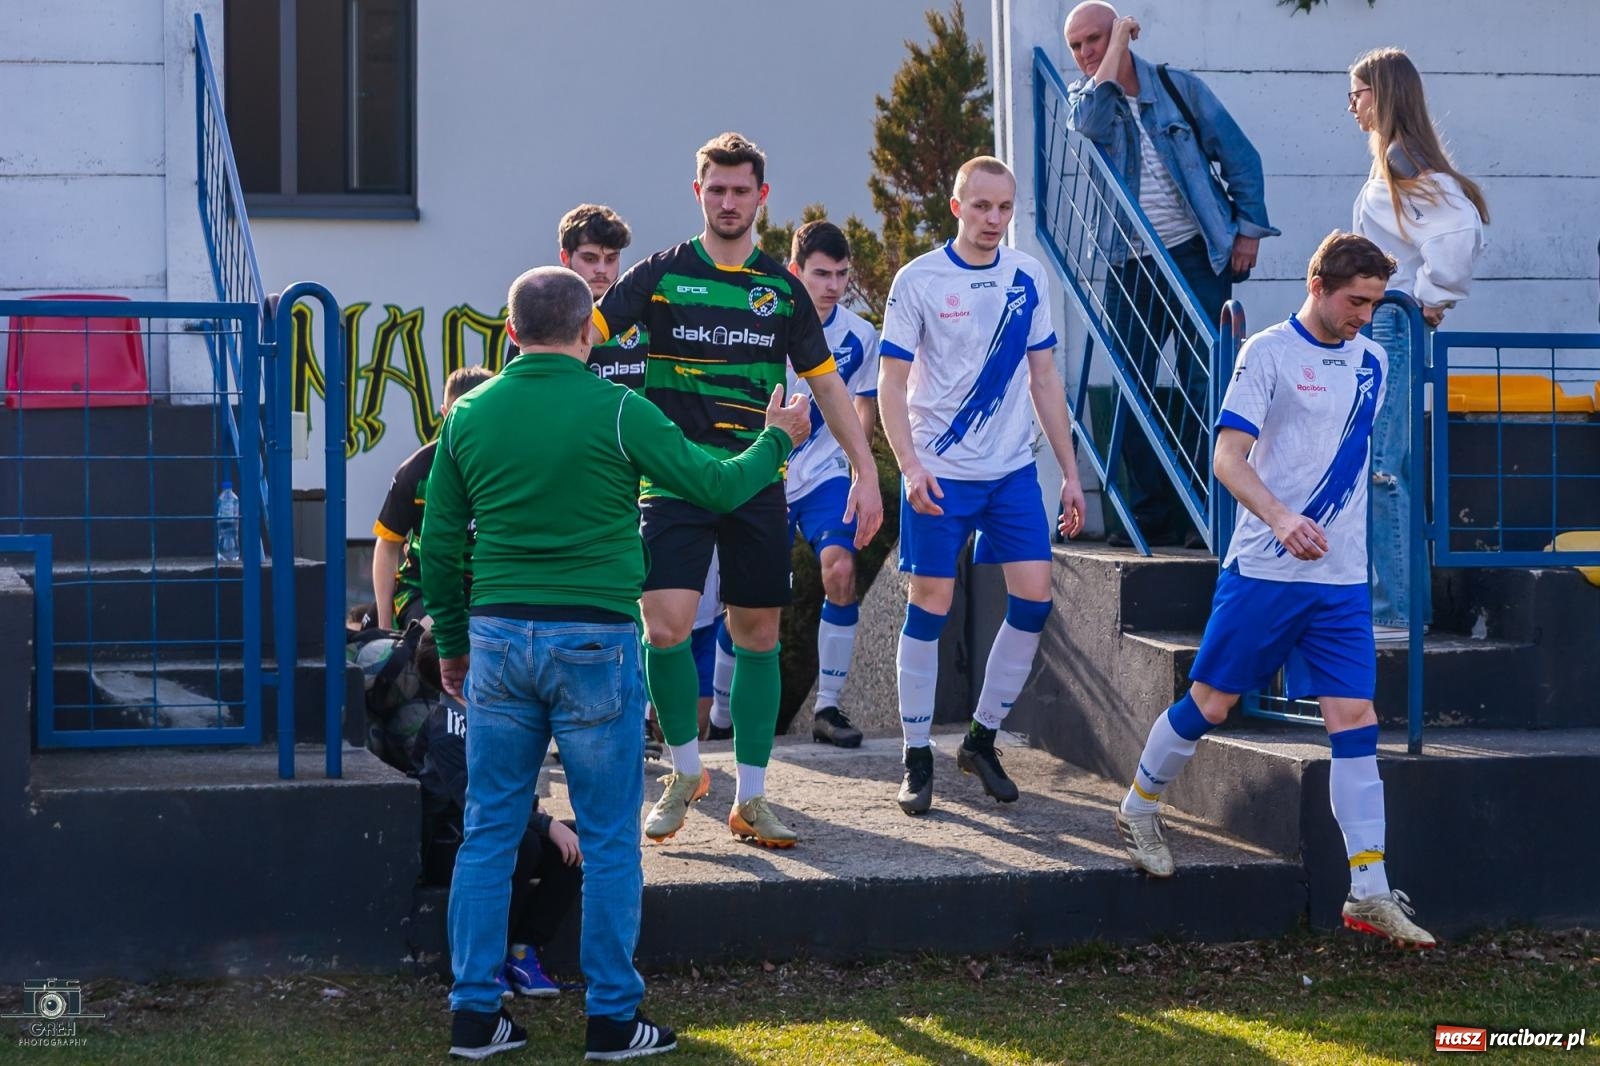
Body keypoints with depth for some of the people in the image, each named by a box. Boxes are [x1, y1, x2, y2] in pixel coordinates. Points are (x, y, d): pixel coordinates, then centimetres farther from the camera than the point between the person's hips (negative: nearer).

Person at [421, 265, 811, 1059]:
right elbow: (716, 487, -2)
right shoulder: (617, 411, -8)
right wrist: (776, 442, 17)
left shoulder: (469, 416, 4)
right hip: (595, 641, -3)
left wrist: (452, 643, 21)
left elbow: (438, 545, 9)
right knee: (609, 839, 5)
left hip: (499, 639, 4)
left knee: (488, 832, 10)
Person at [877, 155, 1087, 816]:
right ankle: (917, 759, 7)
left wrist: (1070, 472, 9)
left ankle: (982, 739, 13)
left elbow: (1044, 378, 11)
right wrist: (909, 465, -19)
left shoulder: (1029, 278, 5)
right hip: (941, 474, -4)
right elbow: (890, 383, -6)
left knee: (1034, 598, -3)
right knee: (930, 605, -2)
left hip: (1013, 469, 4)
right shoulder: (919, 281, -7)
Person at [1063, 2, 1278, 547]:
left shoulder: (1178, 88, 1)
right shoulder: (1083, 97, 5)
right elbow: (1090, 122, -21)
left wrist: (1248, 230, -3)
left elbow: (1239, 156, 4)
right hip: (1129, 266, 3)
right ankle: (1151, 515, 7)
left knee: (1203, 384, -6)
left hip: (1196, 257, -3)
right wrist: (1115, 52, -15)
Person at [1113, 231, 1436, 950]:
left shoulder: (1372, 361, 11)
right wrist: (1282, 520, -29)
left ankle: (1369, 892, -3)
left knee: (1354, 720, -3)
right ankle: (1138, 810, 30)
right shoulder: (1269, 352, -8)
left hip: (1342, 579, 5)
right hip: (1263, 569, -5)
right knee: (1211, 702, 4)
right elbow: (1228, 459, -14)